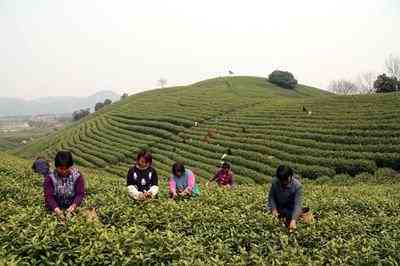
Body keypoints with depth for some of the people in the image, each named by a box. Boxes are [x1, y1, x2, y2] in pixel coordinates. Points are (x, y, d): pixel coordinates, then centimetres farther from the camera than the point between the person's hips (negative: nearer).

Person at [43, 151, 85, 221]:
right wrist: (56, 209, -33)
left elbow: (80, 194, -13)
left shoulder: (77, 176, -13)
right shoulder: (50, 178, -13)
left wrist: (73, 206, -31)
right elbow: (49, 196, -18)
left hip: (71, 207, 0)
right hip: (56, 207, 0)